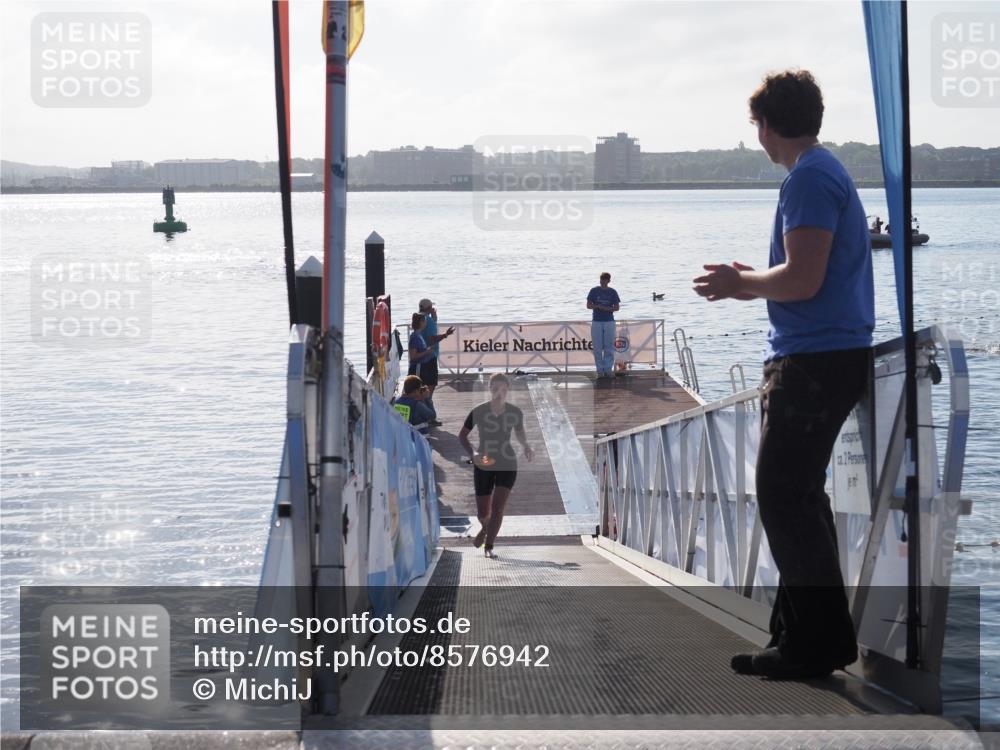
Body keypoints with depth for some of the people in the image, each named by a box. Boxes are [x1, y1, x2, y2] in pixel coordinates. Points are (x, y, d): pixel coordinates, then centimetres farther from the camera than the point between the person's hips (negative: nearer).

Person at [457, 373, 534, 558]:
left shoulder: (515, 413, -5)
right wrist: (472, 454, -18)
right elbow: (462, 435, -2)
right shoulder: (479, 412, -11)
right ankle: (486, 528, 41)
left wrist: (526, 447, -3)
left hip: (507, 466, 0)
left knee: (498, 507, -14)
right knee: (483, 513, 5)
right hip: (484, 465, 0)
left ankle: (489, 546, -2)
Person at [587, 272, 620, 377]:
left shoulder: (612, 292, 5)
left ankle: (608, 369, 4)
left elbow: (617, 307, 4)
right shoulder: (594, 291, 5)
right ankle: (600, 370, 4)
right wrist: (598, 306, -16)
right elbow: (588, 305, 3)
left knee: (609, 348, -1)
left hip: (609, 322, 0)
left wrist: (608, 308, -15)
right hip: (596, 322, 0)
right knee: (597, 348, -1)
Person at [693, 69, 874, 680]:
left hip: (815, 359, -11)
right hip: (832, 355, 11)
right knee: (798, 496, 16)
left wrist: (742, 283, -7)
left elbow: (803, 280, -23)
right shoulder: (828, 171, 18)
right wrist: (749, 283, 17)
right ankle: (816, 633, 22)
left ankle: (816, 642, -2)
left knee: (784, 498, -7)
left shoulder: (809, 178, -15)